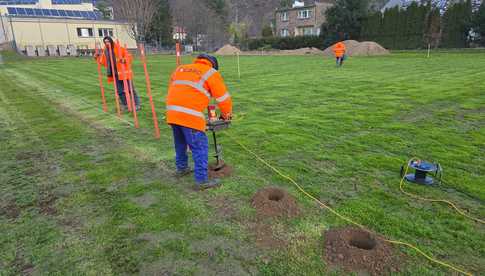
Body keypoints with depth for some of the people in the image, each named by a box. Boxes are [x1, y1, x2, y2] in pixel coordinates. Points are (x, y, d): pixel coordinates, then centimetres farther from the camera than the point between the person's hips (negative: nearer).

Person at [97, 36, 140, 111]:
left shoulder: (120, 48, -8)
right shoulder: (105, 51, 10)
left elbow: (129, 56, -10)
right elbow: (103, 61, 23)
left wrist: (124, 60, -28)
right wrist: (97, 58, 7)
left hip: (124, 73, -6)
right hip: (115, 75, 6)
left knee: (130, 89, -2)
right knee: (120, 91, 11)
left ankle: (137, 104, 6)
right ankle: (125, 104, 24)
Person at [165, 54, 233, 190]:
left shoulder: (180, 68, 25)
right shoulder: (211, 73, 7)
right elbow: (223, 97, 6)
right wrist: (226, 114, 21)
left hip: (172, 112, 7)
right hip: (190, 116, -7)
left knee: (180, 143, 25)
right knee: (200, 147, 1)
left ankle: (181, 168, 42)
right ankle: (202, 180, 4)